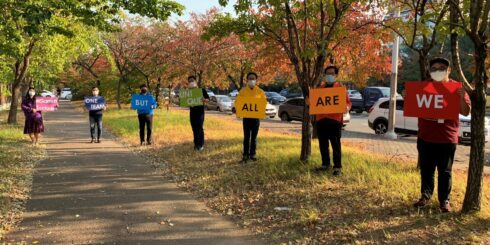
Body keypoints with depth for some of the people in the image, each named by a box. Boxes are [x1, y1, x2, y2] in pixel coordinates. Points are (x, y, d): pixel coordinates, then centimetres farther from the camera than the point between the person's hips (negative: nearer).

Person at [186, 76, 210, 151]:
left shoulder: (202, 90, -1)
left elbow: (208, 99, -2)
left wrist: (204, 100, -24)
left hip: (200, 111, -4)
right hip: (192, 112, 4)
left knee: (200, 128, -9)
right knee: (194, 129, 7)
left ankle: (201, 145, -5)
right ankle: (196, 144, 13)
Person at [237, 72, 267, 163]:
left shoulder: (260, 91, 1)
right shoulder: (243, 91, 1)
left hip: (256, 116, 0)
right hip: (246, 116, 0)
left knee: (254, 137, 7)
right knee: (246, 137, -1)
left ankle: (253, 154, 15)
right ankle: (245, 155, 4)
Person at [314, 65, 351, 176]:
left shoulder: (340, 87, 3)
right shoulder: (320, 88, 16)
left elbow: (348, 102, 0)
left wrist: (347, 107, -22)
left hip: (335, 120, -5)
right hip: (321, 120, 5)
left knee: (336, 145, -4)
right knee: (323, 144, 10)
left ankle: (337, 167, 0)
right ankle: (325, 165, 22)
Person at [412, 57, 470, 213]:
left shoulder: (456, 88, -2)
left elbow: (466, 112, -3)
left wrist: (462, 98, -21)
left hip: (447, 139, -3)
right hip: (425, 137, 3)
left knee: (445, 172, 5)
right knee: (426, 170, 12)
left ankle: (444, 201, 14)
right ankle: (425, 196, 24)